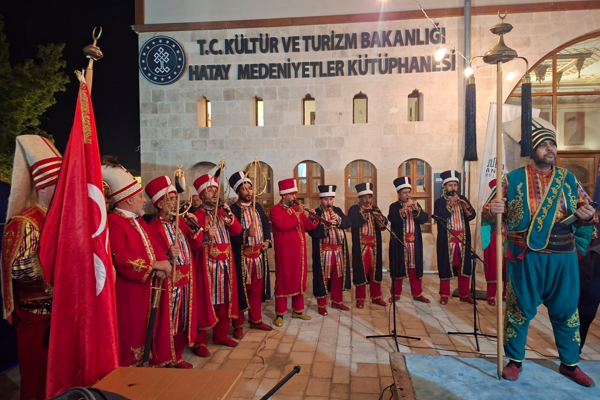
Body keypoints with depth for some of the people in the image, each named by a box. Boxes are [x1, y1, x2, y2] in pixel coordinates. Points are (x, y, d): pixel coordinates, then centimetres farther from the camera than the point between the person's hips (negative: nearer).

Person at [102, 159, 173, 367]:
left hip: (150, 289, 9)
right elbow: (120, 258, -24)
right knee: (132, 337, 4)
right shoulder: (113, 222, -16)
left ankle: (157, 365, 29)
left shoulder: (140, 221, 16)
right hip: (129, 292, -9)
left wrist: (162, 265, -9)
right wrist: (153, 265, -19)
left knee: (152, 332, 16)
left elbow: (154, 246, 12)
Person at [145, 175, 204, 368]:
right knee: (166, 322, 2)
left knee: (183, 319, 15)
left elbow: (195, 245, 10)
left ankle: (176, 357, 31)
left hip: (186, 280, 8)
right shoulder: (154, 227, -14)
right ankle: (162, 362, 18)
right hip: (168, 282, -7)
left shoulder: (180, 222, 11)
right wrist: (168, 255, -36)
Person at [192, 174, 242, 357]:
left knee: (224, 300, 11)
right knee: (205, 301, -2)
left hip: (226, 263, 6)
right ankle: (200, 341, 8)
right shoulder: (197, 215, -5)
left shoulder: (223, 212, 14)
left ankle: (221, 335, 25)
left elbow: (237, 231, 4)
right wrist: (205, 236, -31)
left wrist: (229, 215, -9)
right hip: (207, 264, -6)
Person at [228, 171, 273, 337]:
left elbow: (266, 224, 16)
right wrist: (245, 234, -27)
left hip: (259, 254, 6)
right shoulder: (233, 209, -11)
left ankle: (256, 320, 30)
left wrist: (267, 240, 1)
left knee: (257, 288, 15)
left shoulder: (257, 207, 10)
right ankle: (238, 325, 18)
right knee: (241, 289, 4)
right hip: (241, 255, -6)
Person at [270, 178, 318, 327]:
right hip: (284, 252, -7)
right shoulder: (275, 210, -6)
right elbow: (282, 225, -23)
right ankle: (280, 314, 10)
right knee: (283, 280, 1)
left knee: (300, 279, 13)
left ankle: (297, 310, 26)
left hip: (299, 251, 7)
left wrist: (312, 218, -8)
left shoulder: (297, 208, 13)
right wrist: (297, 214, -19)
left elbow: (308, 226, 12)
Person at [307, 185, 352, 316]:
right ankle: (322, 304, 14)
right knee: (323, 277, 1)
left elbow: (348, 223, 0)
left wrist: (338, 219, -17)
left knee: (338, 276, 13)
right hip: (324, 251, -5)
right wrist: (327, 225, -26)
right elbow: (312, 231, -16)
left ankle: (337, 301, 29)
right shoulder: (316, 213, -5)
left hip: (339, 250, 5)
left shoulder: (338, 210, 12)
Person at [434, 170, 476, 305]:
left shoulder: (463, 199, 9)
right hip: (446, 240, -3)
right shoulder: (439, 202, -2)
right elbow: (439, 218, -16)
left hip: (463, 238, 4)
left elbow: (472, 216, 1)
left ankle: (464, 294, 18)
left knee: (464, 266, 7)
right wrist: (450, 204, -19)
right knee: (445, 266, 0)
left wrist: (465, 207, -18)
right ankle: (444, 294, 10)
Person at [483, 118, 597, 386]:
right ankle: (515, 361, 25)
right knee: (520, 309, 7)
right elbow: (489, 214, -1)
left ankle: (569, 363, 34)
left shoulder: (568, 179, 8)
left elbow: (587, 212, 15)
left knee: (566, 310, 14)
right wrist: (491, 210, -25)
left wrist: (587, 215, -9)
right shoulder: (513, 179, -2)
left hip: (563, 258, 3)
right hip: (526, 258, -3)